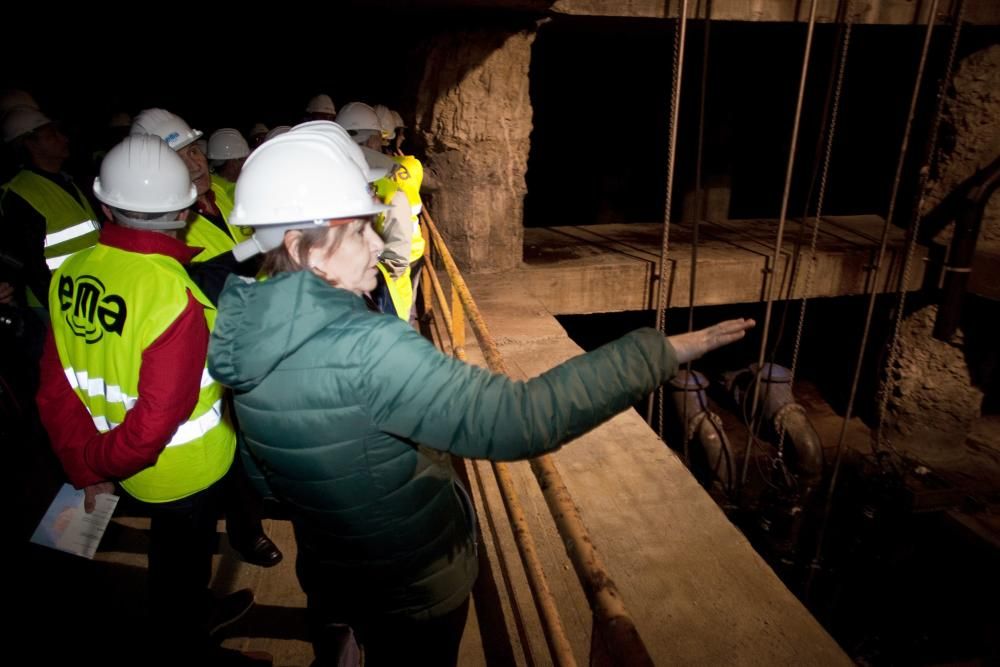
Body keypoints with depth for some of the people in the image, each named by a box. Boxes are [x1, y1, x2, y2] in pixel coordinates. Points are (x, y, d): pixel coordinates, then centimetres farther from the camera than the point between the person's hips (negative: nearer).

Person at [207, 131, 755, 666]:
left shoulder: (243, 336, -9)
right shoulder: (364, 348, -36)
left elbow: (264, 479, 4)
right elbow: (517, 421, -41)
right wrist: (659, 352, -34)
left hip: (326, 578, 6)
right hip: (416, 591, -6)